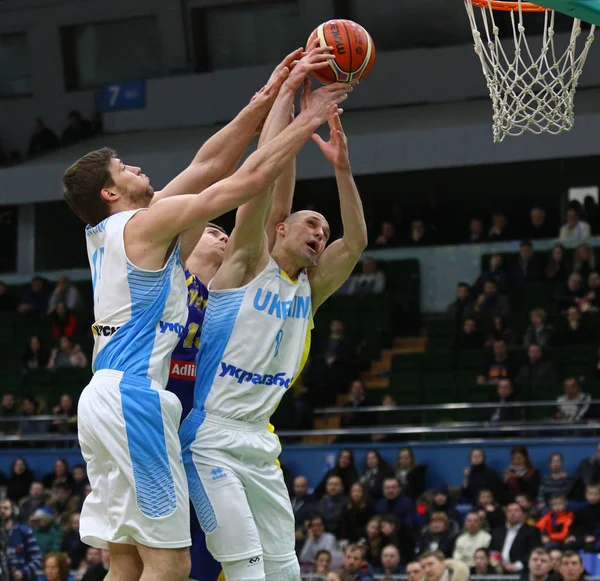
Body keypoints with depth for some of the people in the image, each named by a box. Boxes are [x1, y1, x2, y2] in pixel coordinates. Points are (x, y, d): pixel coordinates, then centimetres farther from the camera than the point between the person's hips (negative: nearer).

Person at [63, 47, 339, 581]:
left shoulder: (108, 232, 19)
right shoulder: (147, 223, -6)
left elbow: (208, 164, 22)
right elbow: (250, 179, -7)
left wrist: (266, 99, 21)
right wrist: (308, 120, 4)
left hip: (101, 398, 10)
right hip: (133, 399, -10)